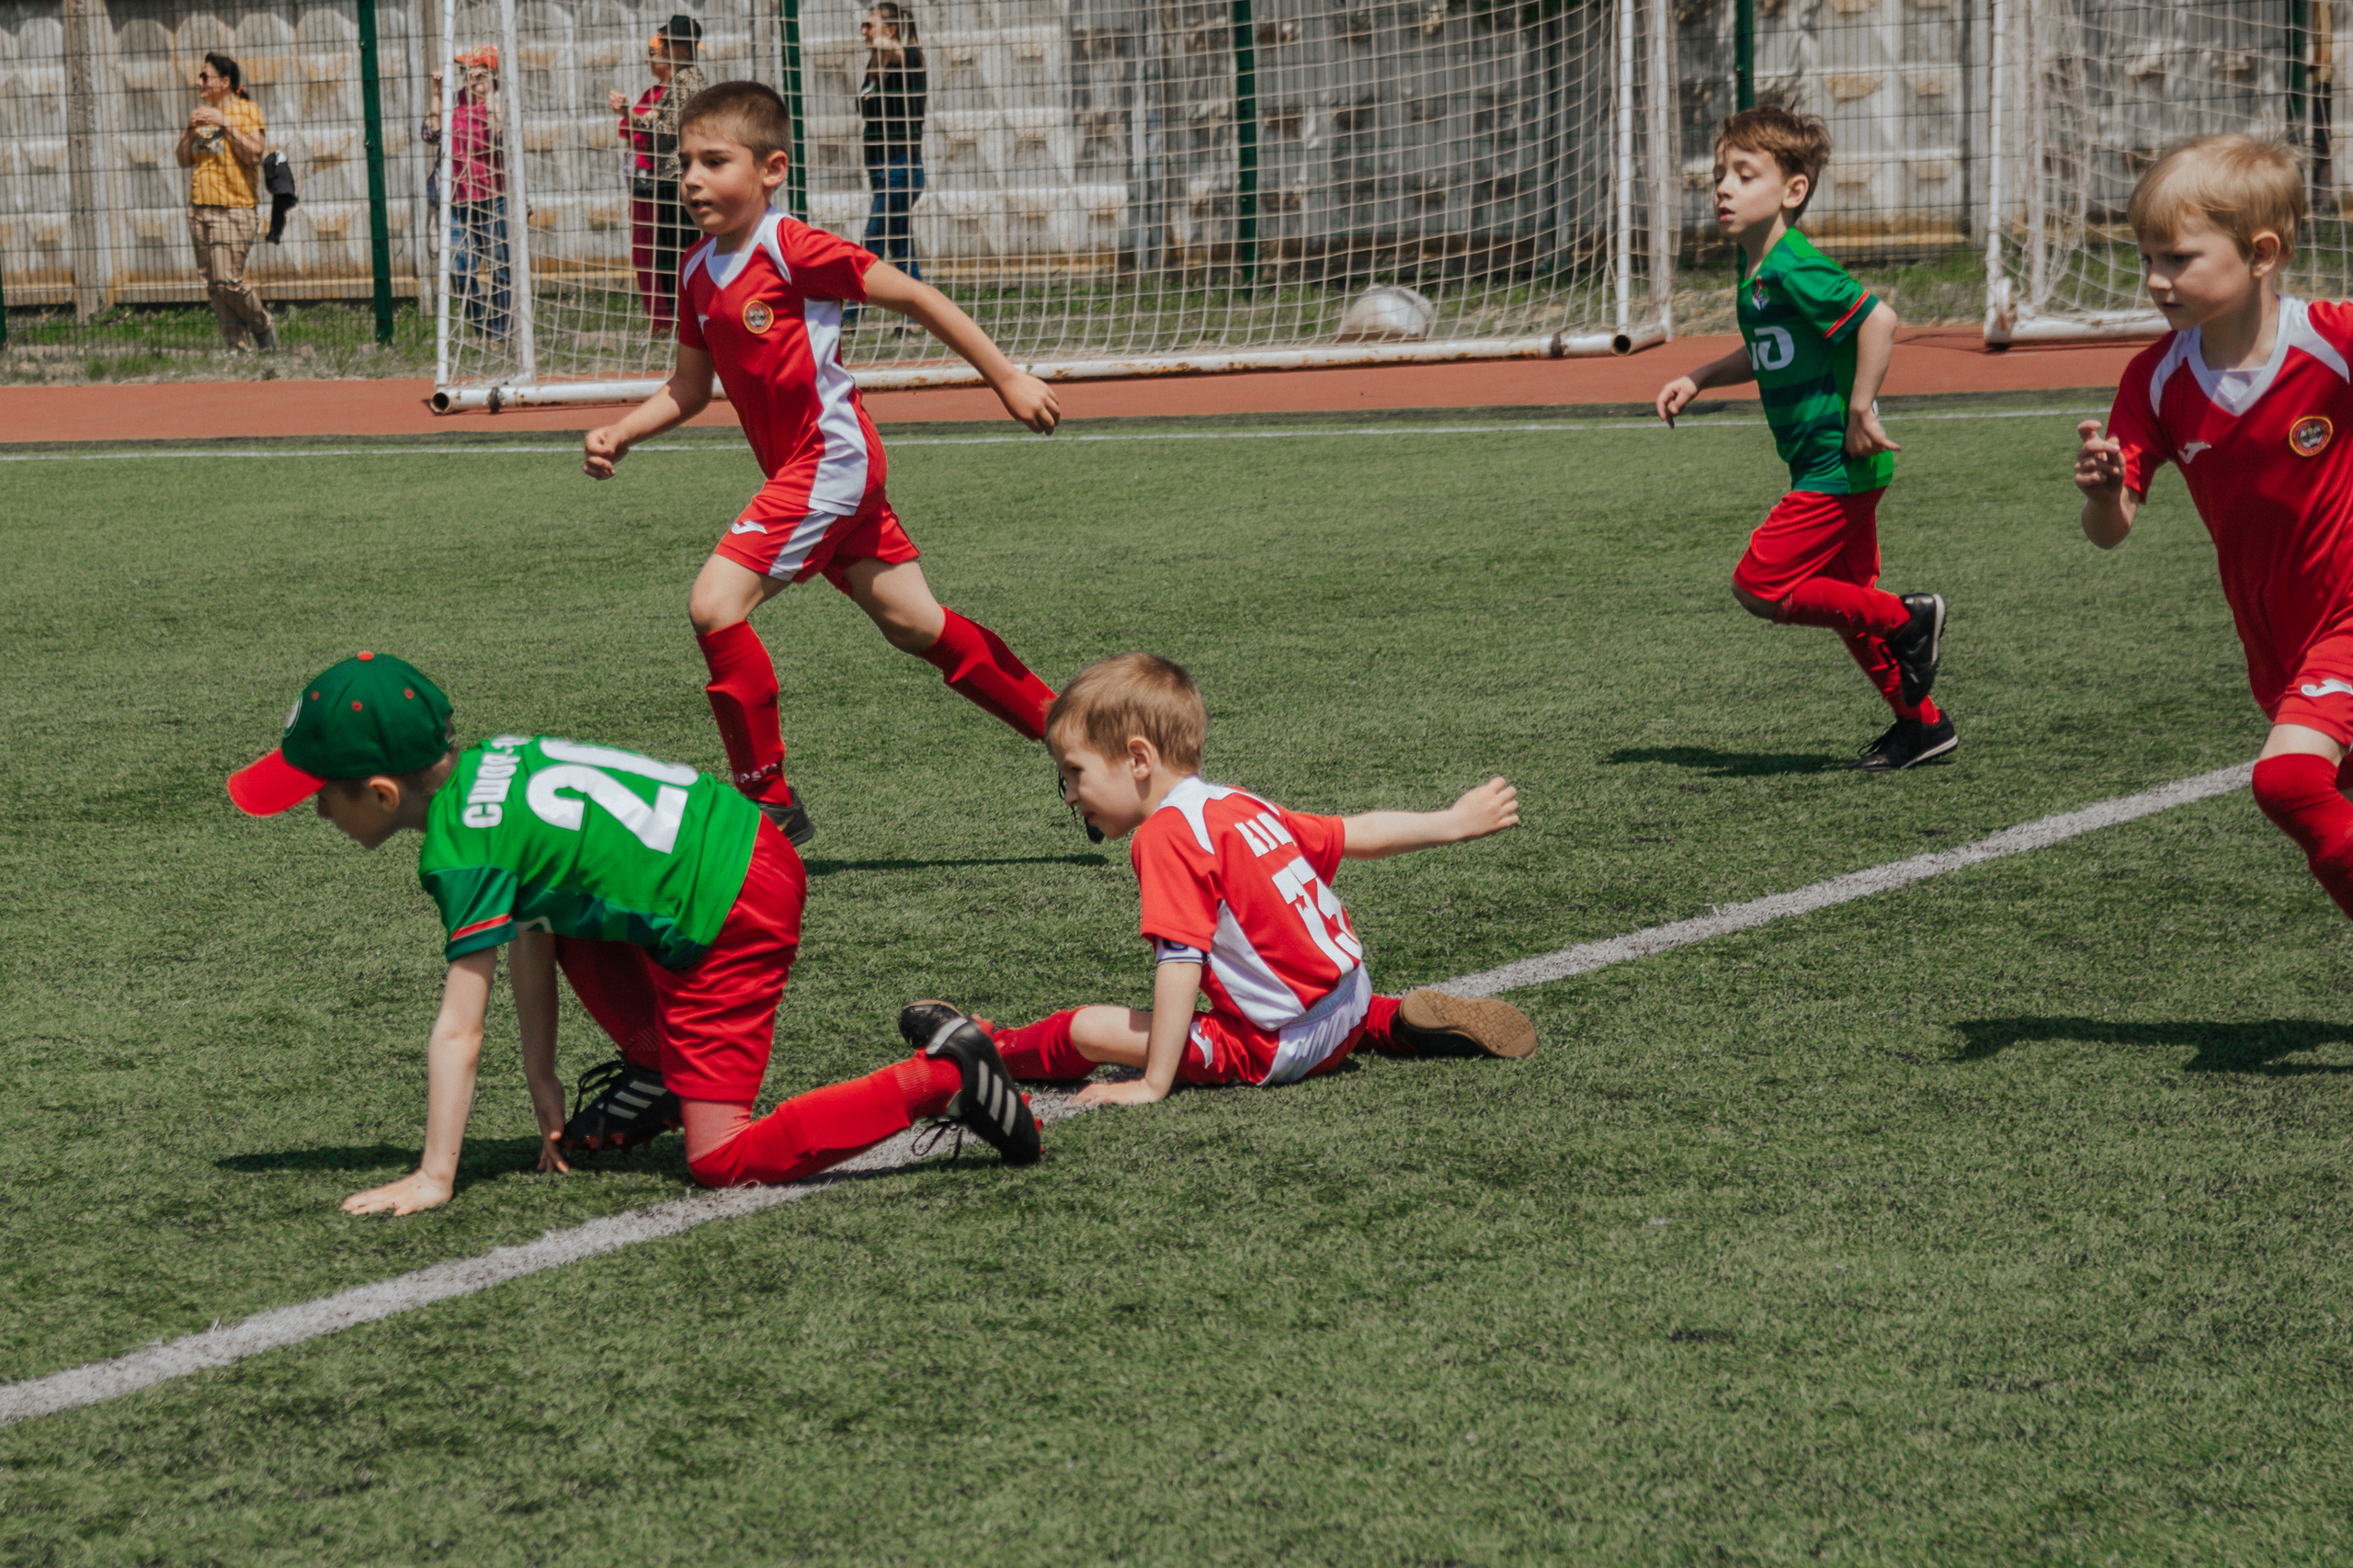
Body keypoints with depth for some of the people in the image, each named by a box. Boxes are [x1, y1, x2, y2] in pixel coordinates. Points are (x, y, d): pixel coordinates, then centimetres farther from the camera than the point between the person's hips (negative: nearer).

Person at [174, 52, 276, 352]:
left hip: (234, 210, -7)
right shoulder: (202, 114, 18)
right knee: (214, 285, 2)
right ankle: (238, 345, 6)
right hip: (199, 210, 7)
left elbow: (254, 154, -14)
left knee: (228, 281, -16)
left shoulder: (248, 110, -1)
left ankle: (264, 327, 6)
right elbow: (184, 159, 15)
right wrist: (191, 129, -1)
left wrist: (225, 124, -15)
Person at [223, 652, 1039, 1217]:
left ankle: (941, 1083, -12)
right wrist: (542, 1078, 19)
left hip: (728, 920, -10)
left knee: (723, 1160, -8)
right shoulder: (486, 761, 9)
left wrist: (433, 1178, -11)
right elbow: (531, 935, 16)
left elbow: (457, 1034, -15)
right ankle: (657, 1076, 27)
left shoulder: (464, 852, -16)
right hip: (742, 839, 10)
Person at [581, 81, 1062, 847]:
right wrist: (619, 433, 0)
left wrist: (1009, 380, -7)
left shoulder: (795, 250, -15)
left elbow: (916, 298, -10)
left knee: (715, 603, -16)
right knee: (916, 625, 13)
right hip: (803, 468, 9)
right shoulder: (698, 274, 9)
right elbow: (689, 390, 18)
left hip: (831, 456, -9)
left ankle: (770, 803, -8)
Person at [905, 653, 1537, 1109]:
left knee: (1087, 1030, -7)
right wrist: (1453, 823, 31)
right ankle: (1396, 1022, 25)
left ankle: (997, 1049, 18)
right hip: (1348, 1009, 8)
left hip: (1273, 1050, -8)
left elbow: (1179, 963, -23)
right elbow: (1358, 834, 16)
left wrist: (1152, 1085, -22)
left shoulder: (1167, 832, -16)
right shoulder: (1242, 806, 8)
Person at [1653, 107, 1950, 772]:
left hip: (1839, 467, -10)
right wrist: (1696, 380, 18)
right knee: (1844, 598, 15)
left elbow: (1879, 319, -28)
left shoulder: (1794, 269, -20)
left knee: (1758, 584, -10)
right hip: (1825, 468, 10)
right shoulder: (1754, 271, 10)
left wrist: (1859, 411, -23)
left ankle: (1907, 620, -1)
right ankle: (1922, 723, 25)